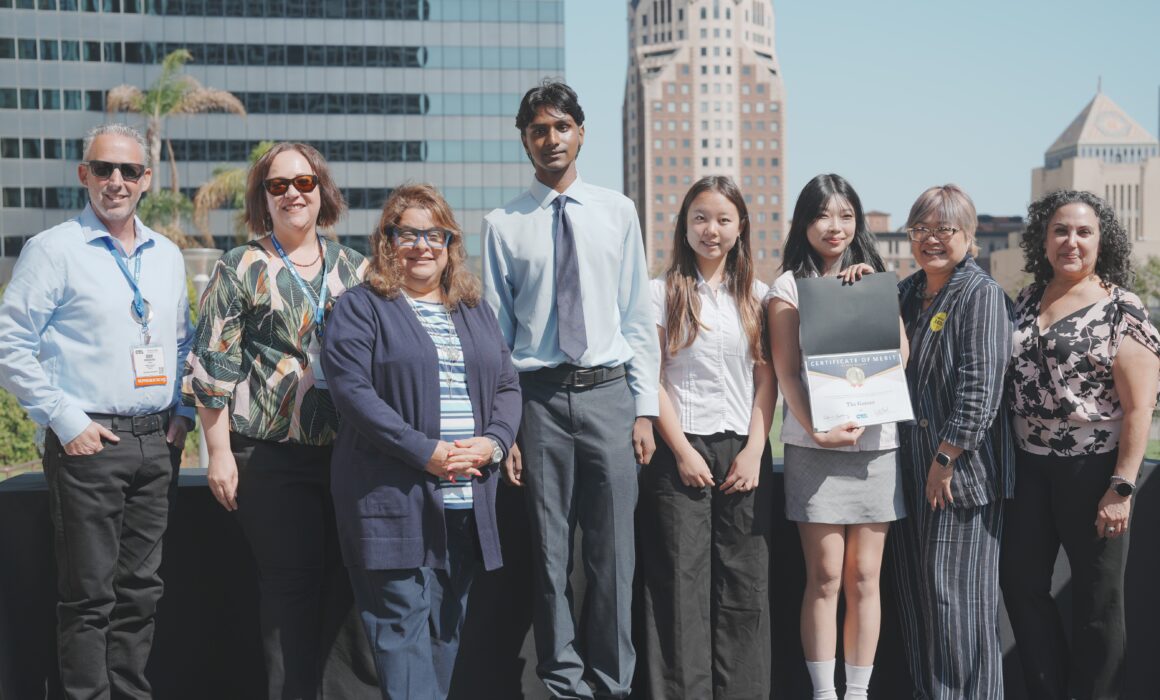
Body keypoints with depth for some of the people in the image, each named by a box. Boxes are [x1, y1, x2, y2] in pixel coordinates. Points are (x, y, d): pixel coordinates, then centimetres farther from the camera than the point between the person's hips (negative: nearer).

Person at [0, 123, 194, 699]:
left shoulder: (167, 255, 13)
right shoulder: (53, 250, -4)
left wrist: (183, 413, 9)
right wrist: (67, 423, -12)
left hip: (156, 442, 5)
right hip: (88, 441, -5)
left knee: (141, 587, 11)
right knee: (89, 593, -2)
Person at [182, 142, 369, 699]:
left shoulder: (353, 268, 11)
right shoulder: (241, 268, -1)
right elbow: (213, 364, -4)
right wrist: (219, 452, -9)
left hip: (346, 450, 4)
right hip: (271, 456, -4)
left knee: (342, 578, 8)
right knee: (289, 581, -2)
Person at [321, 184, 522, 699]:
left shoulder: (476, 312, 18)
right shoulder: (360, 309, 0)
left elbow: (507, 386, 16)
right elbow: (351, 390, -12)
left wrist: (492, 443, -6)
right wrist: (425, 452, -18)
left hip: (467, 499, 6)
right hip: (394, 499, -5)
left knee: (447, 625, 12)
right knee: (402, 624, -7)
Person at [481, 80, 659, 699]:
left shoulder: (618, 213, 8)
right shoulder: (503, 226, 4)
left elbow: (638, 318, 7)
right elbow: (494, 333, 3)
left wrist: (644, 409, 2)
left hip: (608, 392, 1)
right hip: (538, 397, -1)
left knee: (613, 551, 4)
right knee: (549, 553, 6)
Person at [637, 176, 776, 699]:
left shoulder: (756, 295, 11)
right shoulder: (663, 292, 3)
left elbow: (767, 378, 8)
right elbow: (651, 380, -1)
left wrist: (754, 451, -3)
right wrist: (682, 451, -8)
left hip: (743, 451, 3)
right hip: (681, 451, -2)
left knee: (745, 586, 3)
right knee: (681, 583, -2)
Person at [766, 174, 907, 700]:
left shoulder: (873, 279, 14)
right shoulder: (789, 285, 4)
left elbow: (900, 354, 1)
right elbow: (785, 370, -4)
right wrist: (815, 429, -18)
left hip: (874, 442, 3)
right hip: (815, 444, -3)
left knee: (864, 578, 4)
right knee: (825, 578, -3)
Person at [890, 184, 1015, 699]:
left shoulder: (981, 294, -9)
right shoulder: (906, 293, 14)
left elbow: (981, 385, -17)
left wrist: (947, 457, -19)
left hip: (961, 468, -7)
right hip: (910, 465, 7)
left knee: (956, 595, -4)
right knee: (915, 591, 11)